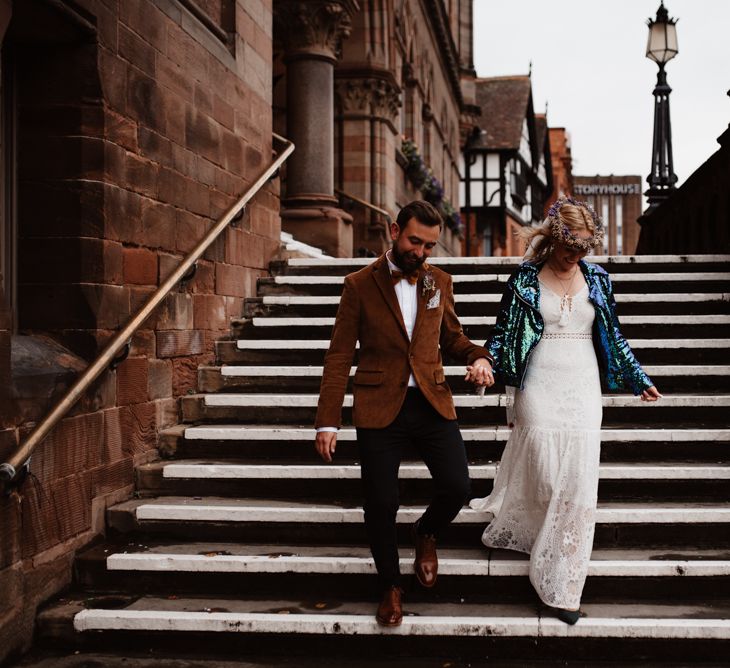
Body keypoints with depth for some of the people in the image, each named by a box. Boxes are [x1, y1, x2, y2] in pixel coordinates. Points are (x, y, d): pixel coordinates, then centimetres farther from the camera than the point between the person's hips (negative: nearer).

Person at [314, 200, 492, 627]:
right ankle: (391, 586, 24)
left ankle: (427, 533, 28)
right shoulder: (360, 285, -2)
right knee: (381, 504, -1)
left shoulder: (440, 282, 9)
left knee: (457, 488, -8)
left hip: (433, 403, 3)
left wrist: (477, 356, -5)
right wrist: (328, 421, -7)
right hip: (380, 408, -3)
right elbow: (340, 357, -2)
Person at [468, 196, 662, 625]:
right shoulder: (526, 280, 1)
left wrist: (640, 379, 18)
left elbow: (613, 337, 16)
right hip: (539, 390, -2)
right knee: (540, 476, -4)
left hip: (583, 391, 2)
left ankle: (565, 587, 7)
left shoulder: (597, 279, 8)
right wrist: (487, 367, -16)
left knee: (579, 485, -2)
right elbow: (503, 332, 2)